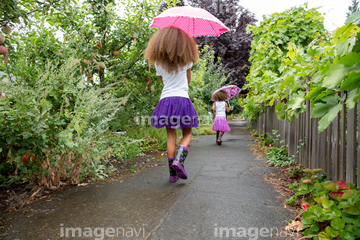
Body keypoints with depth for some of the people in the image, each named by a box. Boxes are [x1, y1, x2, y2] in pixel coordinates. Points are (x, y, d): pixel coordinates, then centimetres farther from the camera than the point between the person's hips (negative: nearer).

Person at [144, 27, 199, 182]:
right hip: (182, 99, -2)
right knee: (187, 134, 10)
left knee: (171, 136, 6)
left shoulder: (158, 62, 9)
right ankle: (179, 160, -15)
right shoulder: (186, 59, 5)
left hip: (166, 99, 2)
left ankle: (172, 172, 7)